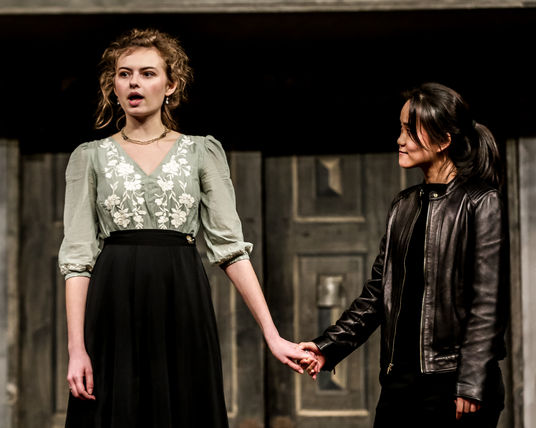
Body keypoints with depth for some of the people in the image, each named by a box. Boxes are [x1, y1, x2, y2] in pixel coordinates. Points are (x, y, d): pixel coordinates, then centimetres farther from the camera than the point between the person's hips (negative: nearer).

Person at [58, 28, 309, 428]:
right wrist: (76, 348, -7)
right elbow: (77, 256, 3)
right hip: (114, 314, 0)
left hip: (182, 309, 0)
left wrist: (272, 334, -5)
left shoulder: (202, 151, 9)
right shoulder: (91, 157, 9)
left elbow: (230, 245, 4)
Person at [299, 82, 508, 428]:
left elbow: (488, 302, -10)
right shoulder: (404, 206, 15)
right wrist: (328, 347, 7)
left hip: (452, 380, -6)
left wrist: (472, 385, -15)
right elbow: (377, 292, 17)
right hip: (401, 379, 6)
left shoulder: (481, 204, -5)